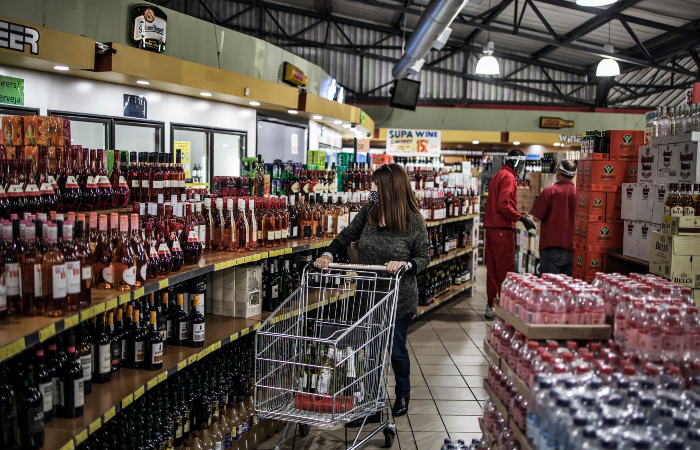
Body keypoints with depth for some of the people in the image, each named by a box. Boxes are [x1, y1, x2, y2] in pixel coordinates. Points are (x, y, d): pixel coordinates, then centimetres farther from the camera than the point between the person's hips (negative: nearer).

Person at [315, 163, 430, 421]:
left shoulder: (413, 221, -13)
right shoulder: (369, 211, -1)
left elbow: (424, 257, -7)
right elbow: (348, 235, 10)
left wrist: (404, 265, -26)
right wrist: (329, 255, -5)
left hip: (399, 299, -3)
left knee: (396, 350, 11)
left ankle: (402, 395, 38)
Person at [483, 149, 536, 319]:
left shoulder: (497, 176, 20)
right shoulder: (508, 177, -11)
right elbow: (504, 205, -22)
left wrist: (520, 216, 20)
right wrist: (522, 218, -17)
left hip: (491, 227, 10)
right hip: (502, 229, -10)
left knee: (493, 268, 12)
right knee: (506, 270, -5)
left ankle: (490, 306, 17)